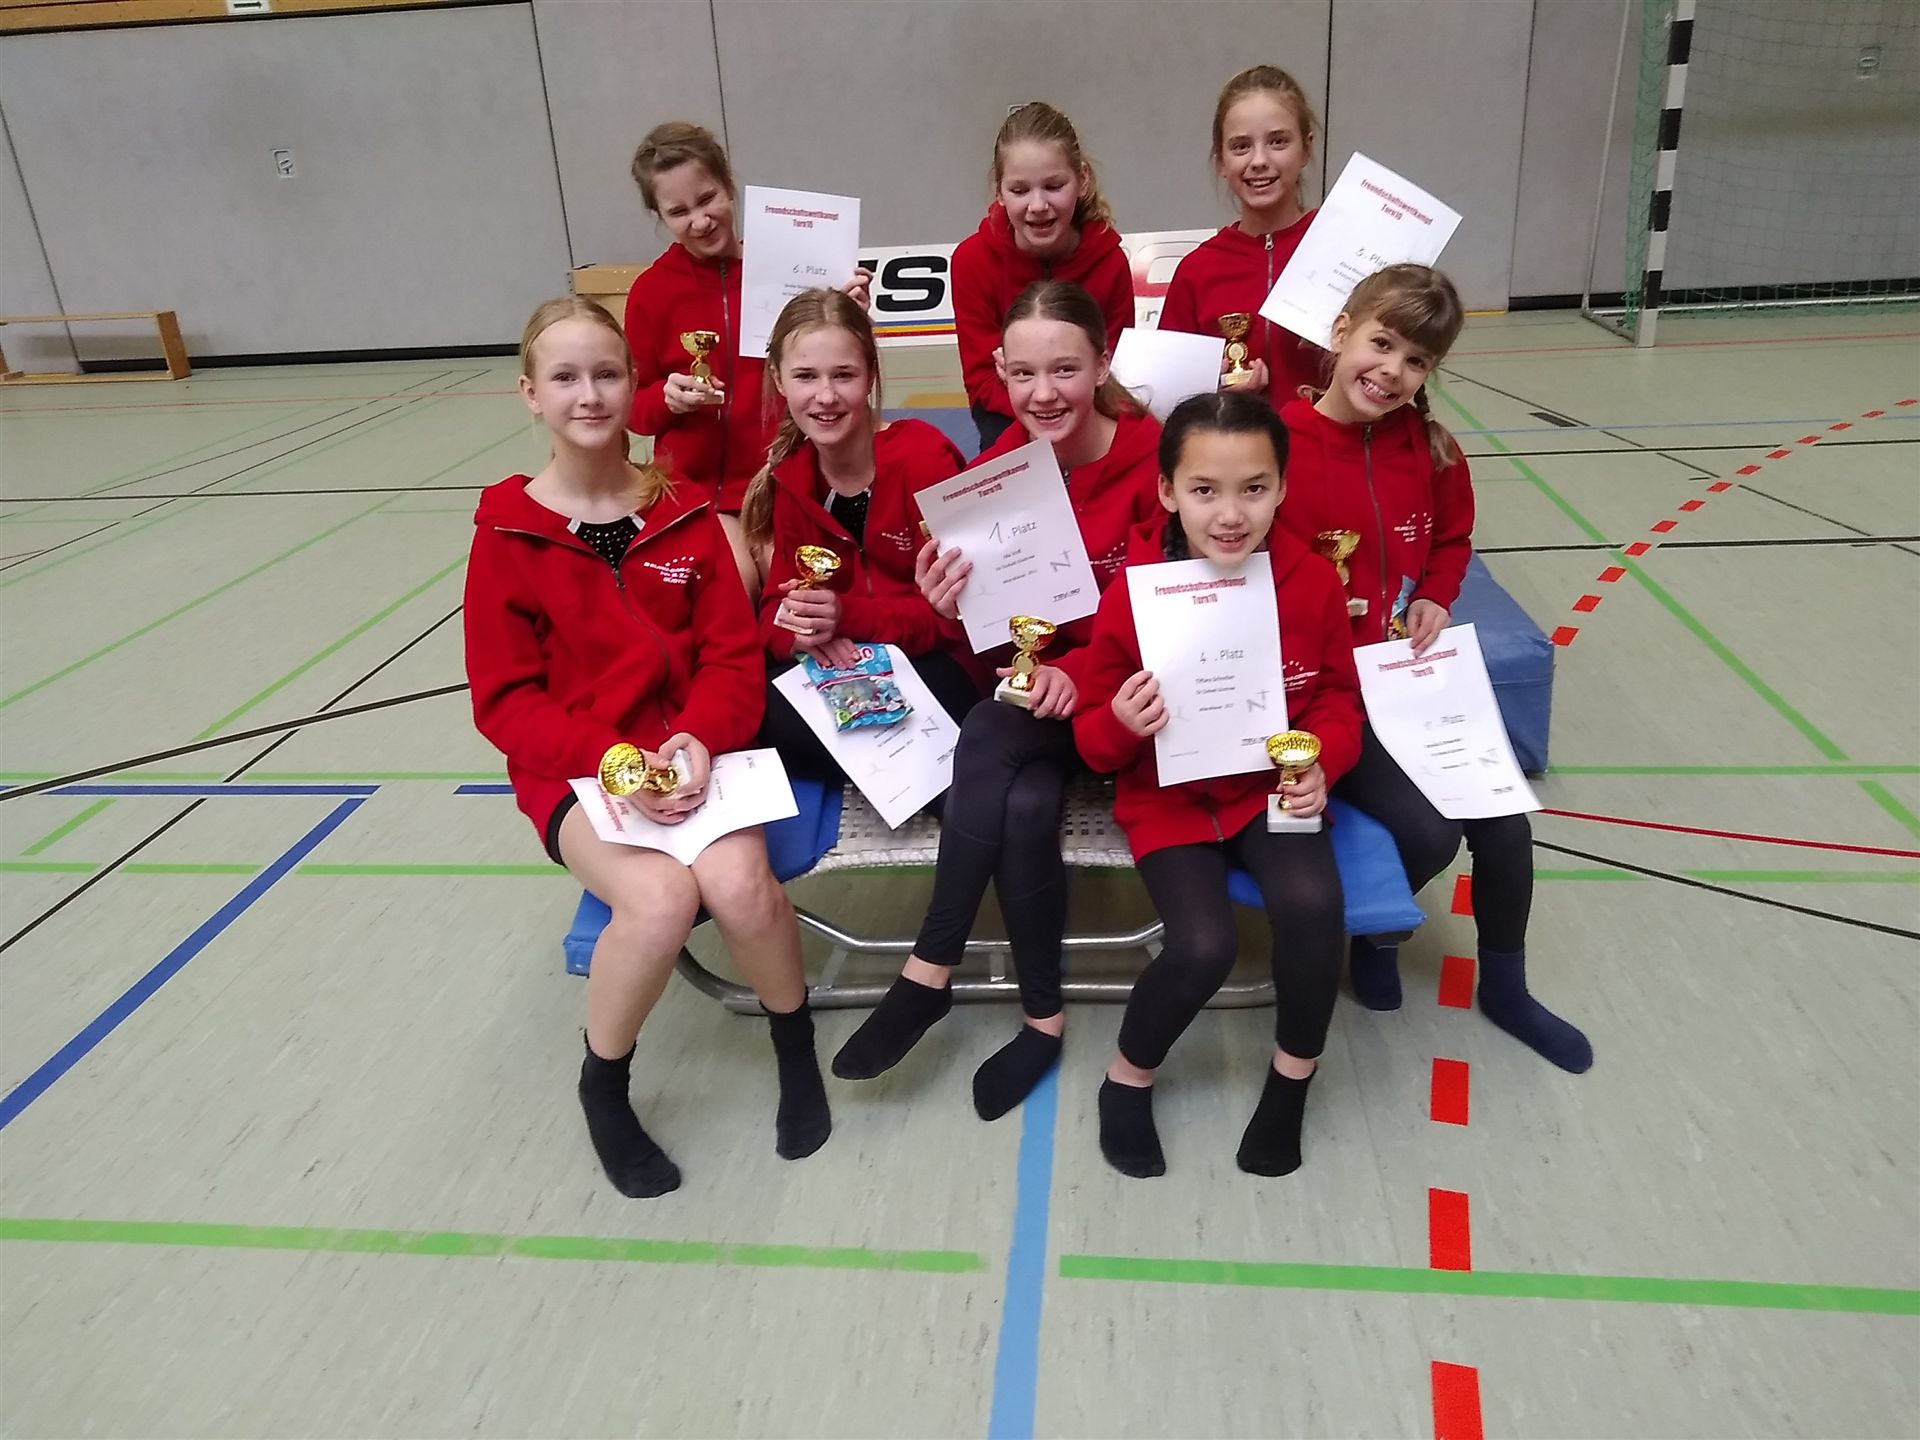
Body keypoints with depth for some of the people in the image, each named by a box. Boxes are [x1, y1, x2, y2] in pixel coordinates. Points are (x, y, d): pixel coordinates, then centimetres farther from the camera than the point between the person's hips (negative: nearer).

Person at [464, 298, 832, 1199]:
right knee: (660, 899, -31)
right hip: (575, 770, -1)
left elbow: (734, 654, 1)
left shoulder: (686, 513, 4)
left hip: (689, 749, 2)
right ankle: (603, 1086, 1)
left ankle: (796, 1049, 3)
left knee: (738, 881, -29)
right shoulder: (506, 535, -2)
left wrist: (700, 739, -19)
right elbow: (505, 699, -4)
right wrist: (612, 757, -20)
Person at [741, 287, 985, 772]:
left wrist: (848, 617, -28)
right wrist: (798, 631, -20)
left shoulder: (923, 458, -15)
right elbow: (779, 602, 6)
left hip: (938, 665, -6)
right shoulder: (790, 474, 4)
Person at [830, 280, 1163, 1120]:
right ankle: (1043, 1017, -9)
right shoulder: (995, 467, -1)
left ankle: (928, 976, -17)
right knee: (1023, 805, -28)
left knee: (985, 745, -31)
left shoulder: (1153, 460, -14)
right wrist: (954, 610, -25)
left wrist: (1080, 672, -29)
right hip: (1029, 681, 4)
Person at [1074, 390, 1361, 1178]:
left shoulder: (1313, 581, -10)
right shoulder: (1130, 595, -15)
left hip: (1275, 787, 2)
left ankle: (1293, 1076, 5)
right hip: (1170, 796, -2)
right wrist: (1121, 723, -28)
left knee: (1314, 904, -25)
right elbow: (1093, 739, -5)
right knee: (1204, 944, -22)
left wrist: (1322, 763, -15)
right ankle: (1127, 1080, 10)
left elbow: (1339, 696, 5)